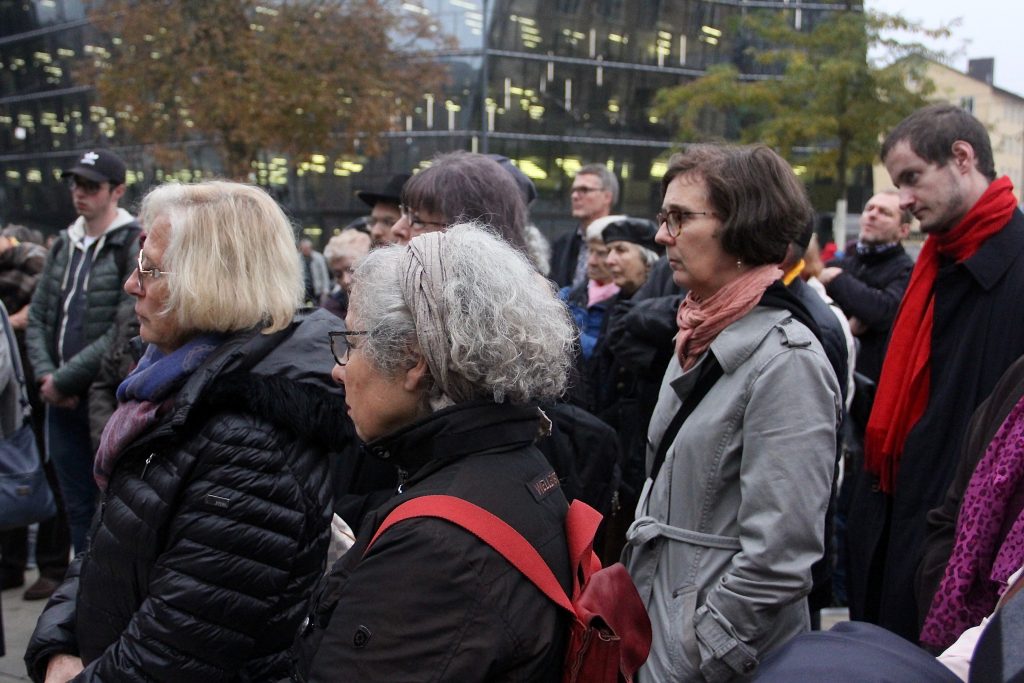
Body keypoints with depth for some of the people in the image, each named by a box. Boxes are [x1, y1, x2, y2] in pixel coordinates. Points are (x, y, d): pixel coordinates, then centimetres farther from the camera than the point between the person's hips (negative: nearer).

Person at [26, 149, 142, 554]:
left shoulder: (134, 247, -10)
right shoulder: (64, 246, 12)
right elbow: (37, 318, 14)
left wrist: (64, 380, -13)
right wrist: (46, 375, -3)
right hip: (63, 401, 6)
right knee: (78, 507, 15)